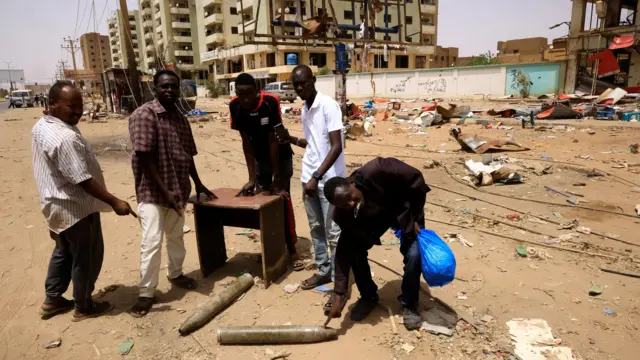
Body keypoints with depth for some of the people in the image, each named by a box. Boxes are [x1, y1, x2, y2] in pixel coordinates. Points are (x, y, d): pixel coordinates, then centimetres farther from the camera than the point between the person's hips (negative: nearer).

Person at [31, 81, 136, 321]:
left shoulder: (40, 127, 4)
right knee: (86, 258, 7)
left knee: (63, 252, 25)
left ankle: (52, 300, 38)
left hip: (56, 204, 10)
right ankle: (84, 307, 23)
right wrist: (114, 202, -25)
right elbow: (82, 180, -29)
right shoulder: (65, 138, -28)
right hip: (76, 207, -10)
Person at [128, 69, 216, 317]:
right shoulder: (144, 115, -13)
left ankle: (175, 274, 40)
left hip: (178, 189, 7)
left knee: (176, 236, 20)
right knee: (152, 242, -5)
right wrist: (164, 190, -21)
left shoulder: (180, 118, 9)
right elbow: (144, 158, -18)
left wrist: (198, 184, 16)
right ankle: (146, 293, 11)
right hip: (152, 192, -7)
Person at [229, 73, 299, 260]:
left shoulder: (270, 102, -29)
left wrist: (277, 179, -25)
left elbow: (273, 141, -27)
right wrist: (251, 178, -17)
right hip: (259, 157, 4)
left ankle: (291, 250, 3)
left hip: (281, 156, -4)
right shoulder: (235, 106, -19)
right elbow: (246, 142, -15)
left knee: (282, 200, -7)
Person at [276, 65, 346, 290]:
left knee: (334, 232, 1)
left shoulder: (328, 105, -13)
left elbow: (336, 147, -19)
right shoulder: (304, 110, 12)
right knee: (316, 228, 16)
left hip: (329, 179, -8)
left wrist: (316, 176, -23)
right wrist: (291, 139, 4)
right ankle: (323, 271, 31)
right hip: (309, 177, 8)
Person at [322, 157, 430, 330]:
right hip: (375, 217, 3)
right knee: (354, 251, -12)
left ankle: (409, 305, 7)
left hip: (405, 209, -2)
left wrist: (415, 218, -24)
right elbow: (343, 252, -22)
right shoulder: (344, 215, -28)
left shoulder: (374, 172, -42)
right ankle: (368, 297, 14)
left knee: (414, 254, -18)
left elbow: (416, 178, -30)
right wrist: (339, 295, -25)